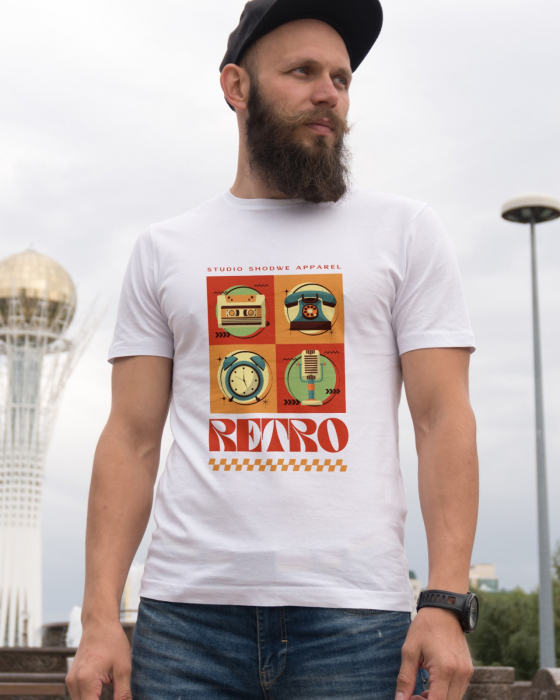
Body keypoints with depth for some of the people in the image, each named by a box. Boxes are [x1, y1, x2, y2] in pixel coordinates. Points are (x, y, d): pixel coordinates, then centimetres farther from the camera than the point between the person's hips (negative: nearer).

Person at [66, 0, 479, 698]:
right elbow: (131, 439, 8)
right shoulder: (164, 250, 12)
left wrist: (447, 603, -10)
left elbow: (443, 419, 1)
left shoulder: (405, 229, 8)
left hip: (354, 618, -1)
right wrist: (100, 616, -2)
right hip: (185, 614, 1)